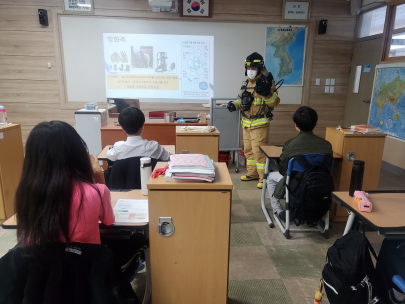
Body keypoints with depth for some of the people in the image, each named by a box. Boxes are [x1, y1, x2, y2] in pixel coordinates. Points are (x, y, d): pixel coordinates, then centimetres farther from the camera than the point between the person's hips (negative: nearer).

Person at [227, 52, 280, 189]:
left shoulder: (267, 82, -10)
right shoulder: (246, 83, 11)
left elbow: (275, 102, -15)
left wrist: (266, 93, -31)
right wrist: (234, 104, 2)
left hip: (260, 124, -8)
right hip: (246, 123, 8)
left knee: (259, 151, -8)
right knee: (248, 150, 15)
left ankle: (264, 177, 3)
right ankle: (252, 173, 28)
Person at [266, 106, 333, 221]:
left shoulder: (290, 144, -19)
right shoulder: (326, 145, -9)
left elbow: (282, 170, -7)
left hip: (296, 187, -4)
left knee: (271, 176, 24)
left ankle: (278, 210, 19)